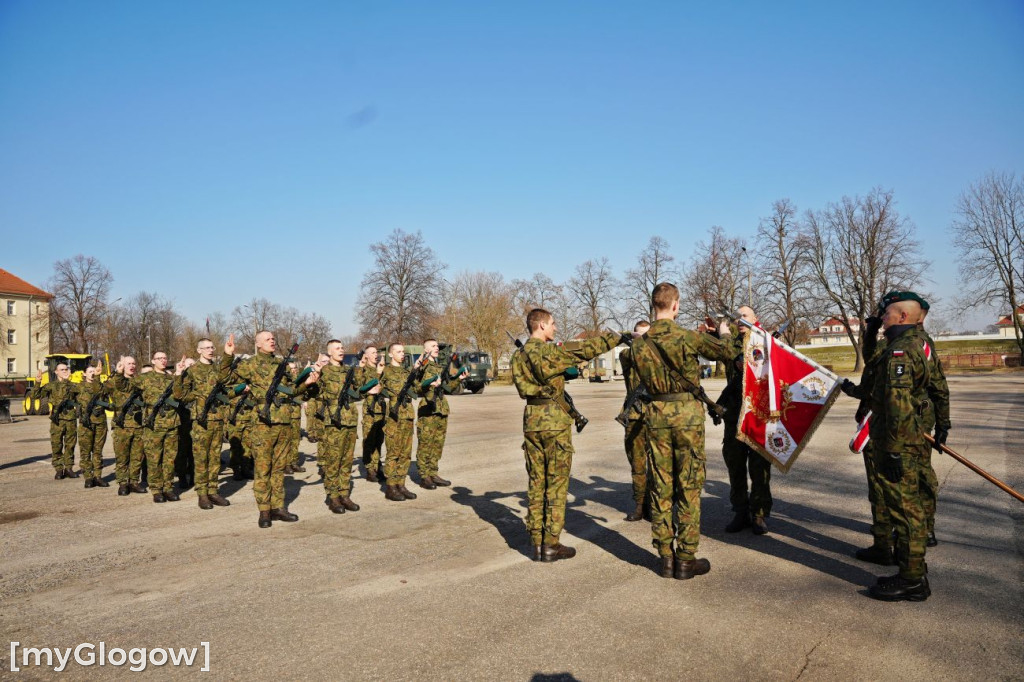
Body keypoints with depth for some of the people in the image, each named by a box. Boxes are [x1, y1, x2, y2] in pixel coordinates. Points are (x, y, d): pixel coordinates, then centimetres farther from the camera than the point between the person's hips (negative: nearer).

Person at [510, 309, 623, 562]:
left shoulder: (518, 356, 9)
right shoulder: (550, 351, -12)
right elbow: (587, 349, -6)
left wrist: (565, 373, 19)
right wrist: (616, 337, 7)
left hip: (531, 420, 7)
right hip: (554, 420, -7)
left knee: (536, 482, 11)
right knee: (556, 482, 1)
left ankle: (536, 543, 15)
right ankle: (551, 545, 5)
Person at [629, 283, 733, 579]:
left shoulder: (640, 343, 1)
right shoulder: (687, 337, -11)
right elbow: (726, 352, 1)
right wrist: (724, 333, 22)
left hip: (656, 413, 4)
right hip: (686, 411, -4)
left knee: (661, 486, 10)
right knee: (689, 486, 4)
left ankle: (665, 556, 18)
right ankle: (686, 560, 9)